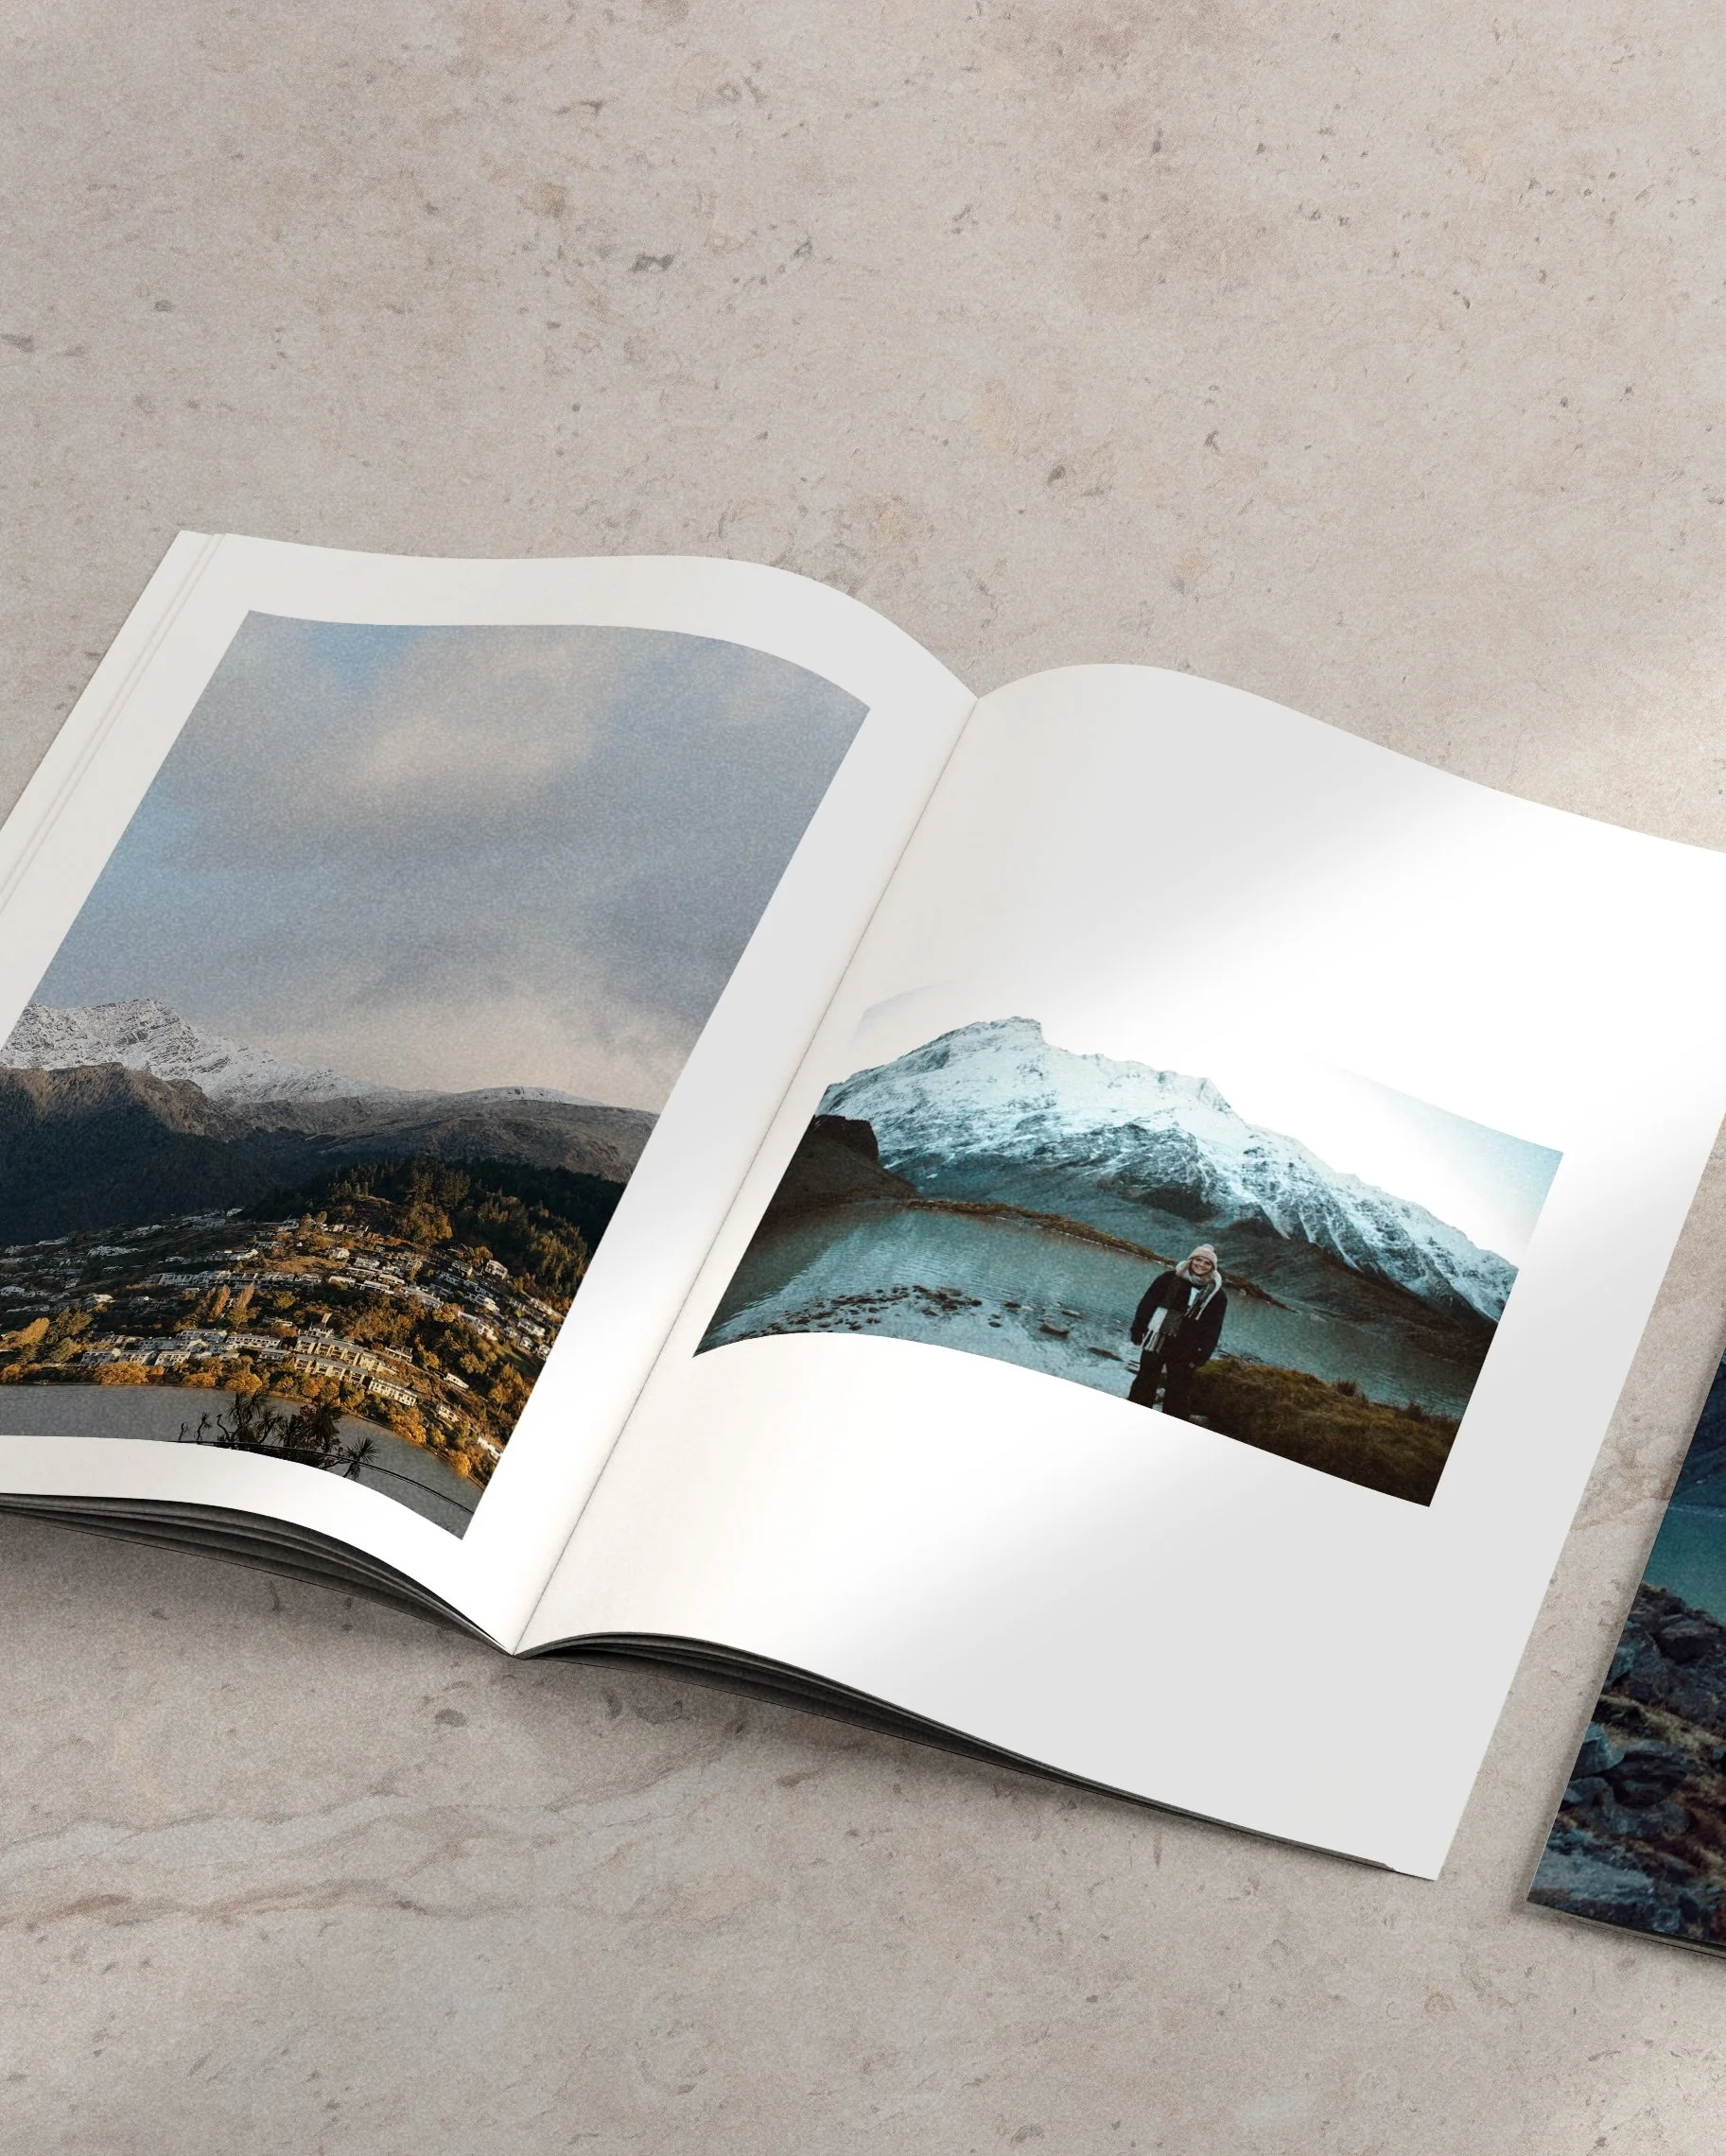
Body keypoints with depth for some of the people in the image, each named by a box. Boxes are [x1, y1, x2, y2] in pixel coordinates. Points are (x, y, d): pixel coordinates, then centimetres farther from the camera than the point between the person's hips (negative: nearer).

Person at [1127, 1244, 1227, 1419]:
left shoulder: (1217, 1294, -4)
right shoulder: (1170, 1279, -4)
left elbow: (1213, 1329, -3)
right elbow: (1147, 1305, 0)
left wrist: (1201, 1356, -8)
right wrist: (1138, 1331, -3)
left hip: (1184, 1354, -1)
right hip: (1156, 1343, 1)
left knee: (1178, 1392, 3)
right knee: (1144, 1384, 11)